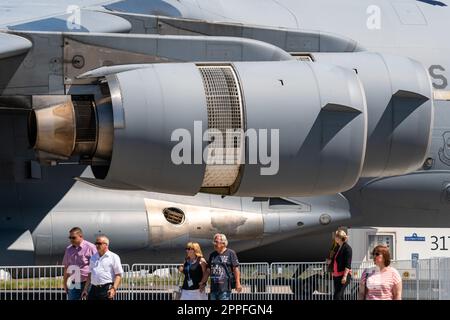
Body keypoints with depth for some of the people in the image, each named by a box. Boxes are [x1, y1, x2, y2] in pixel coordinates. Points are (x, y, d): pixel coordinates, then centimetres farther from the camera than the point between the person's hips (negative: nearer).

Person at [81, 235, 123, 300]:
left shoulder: (114, 257, 0)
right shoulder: (93, 257, 19)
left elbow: (118, 275, -5)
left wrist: (114, 289, -17)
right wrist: (86, 289, 17)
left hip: (106, 289, -6)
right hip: (94, 289, 6)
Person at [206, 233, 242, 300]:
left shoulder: (230, 253, -2)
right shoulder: (212, 255, 15)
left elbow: (236, 269, -6)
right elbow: (208, 270, 20)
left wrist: (238, 283, -12)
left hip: (225, 287, -6)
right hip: (214, 287, 6)